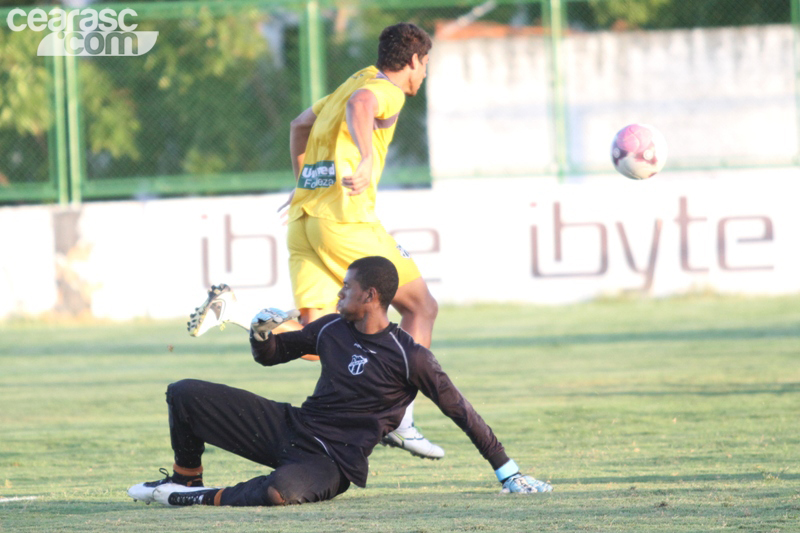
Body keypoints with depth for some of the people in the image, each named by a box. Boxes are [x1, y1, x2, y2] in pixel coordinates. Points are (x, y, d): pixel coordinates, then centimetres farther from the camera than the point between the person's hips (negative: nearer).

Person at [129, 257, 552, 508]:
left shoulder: (409, 357, -12)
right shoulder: (331, 329, 8)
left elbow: (460, 411, -10)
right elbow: (271, 354, 22)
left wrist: (507, 471, -12)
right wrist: (261, 331, -4)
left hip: (332, 462, -7)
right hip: (290, 428, 7)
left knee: (280, 492, -44)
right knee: (184, 395, 0)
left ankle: (204, 498, -19)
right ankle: (186, 479, 20)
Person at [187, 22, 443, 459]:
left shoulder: (357, 81, 26)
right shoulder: (386, 91, -2)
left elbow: (300, 123, 40)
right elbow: (360, 105, -28)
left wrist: (303, 181, 46)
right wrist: (369, 158, -43)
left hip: (303, 216, 8)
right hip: (346, 218, -8)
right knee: (421, 307, 7)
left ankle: (231, 310, -21)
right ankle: (399, 421, 2)